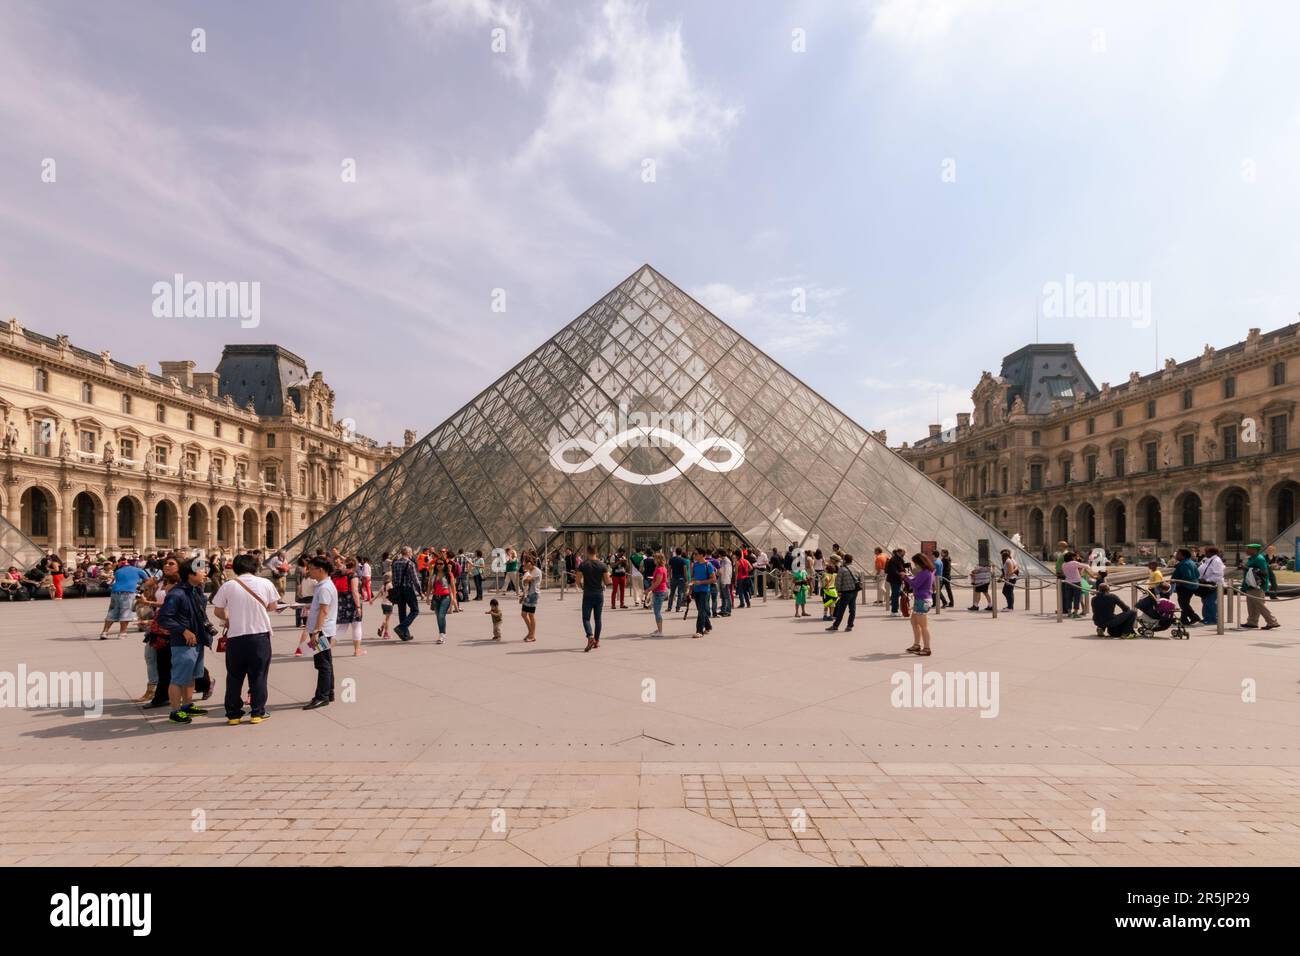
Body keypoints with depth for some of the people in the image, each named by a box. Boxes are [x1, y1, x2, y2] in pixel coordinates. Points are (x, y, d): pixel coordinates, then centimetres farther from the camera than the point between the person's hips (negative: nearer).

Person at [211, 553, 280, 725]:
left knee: (234, 677, 13)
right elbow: (272, 606, 6)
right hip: (260, 635, 0)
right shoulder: (265, 583, -3)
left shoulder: (228, 586, -4)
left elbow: (218, 611, 1)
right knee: (258, 675, 9)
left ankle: (233, 714, 17)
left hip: (236, 636, 0)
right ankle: (257, 712, 12)